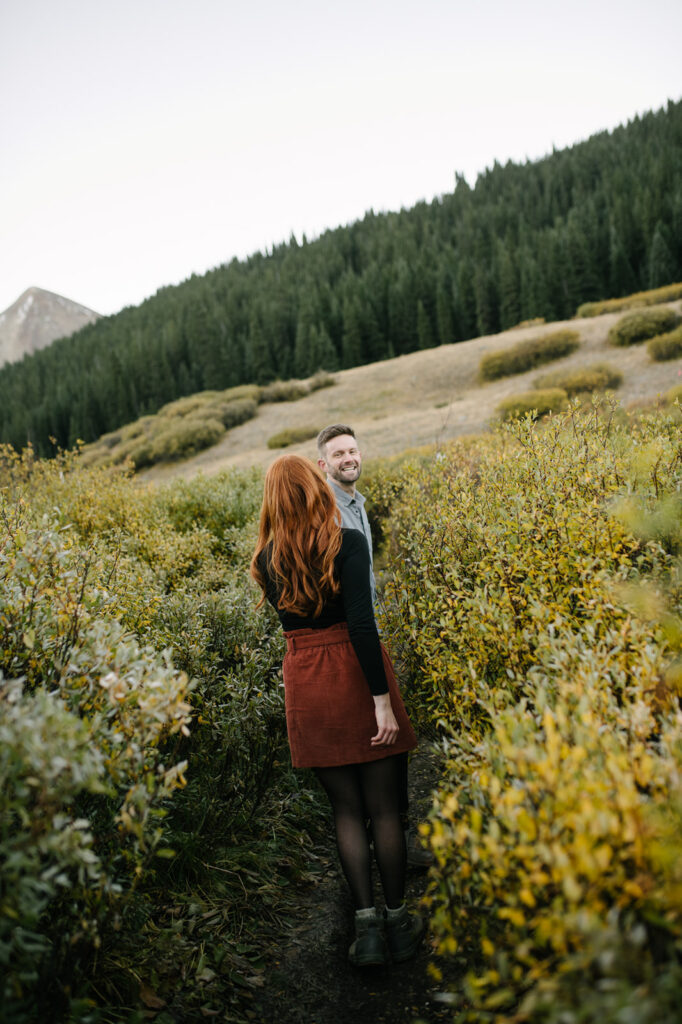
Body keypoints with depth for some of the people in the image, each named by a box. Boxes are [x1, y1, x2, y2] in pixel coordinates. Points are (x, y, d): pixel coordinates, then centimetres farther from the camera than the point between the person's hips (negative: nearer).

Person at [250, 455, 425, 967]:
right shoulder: (348, 542, -11)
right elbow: (361, 623, -18)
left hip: (306, 684, 4)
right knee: (384, 806, 11)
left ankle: (367, 925, 16)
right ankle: (398, 921, 23)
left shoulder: (267, 559, 2)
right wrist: (383, 699, -18)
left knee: (347, 809, 15)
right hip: (357, 675, -3)